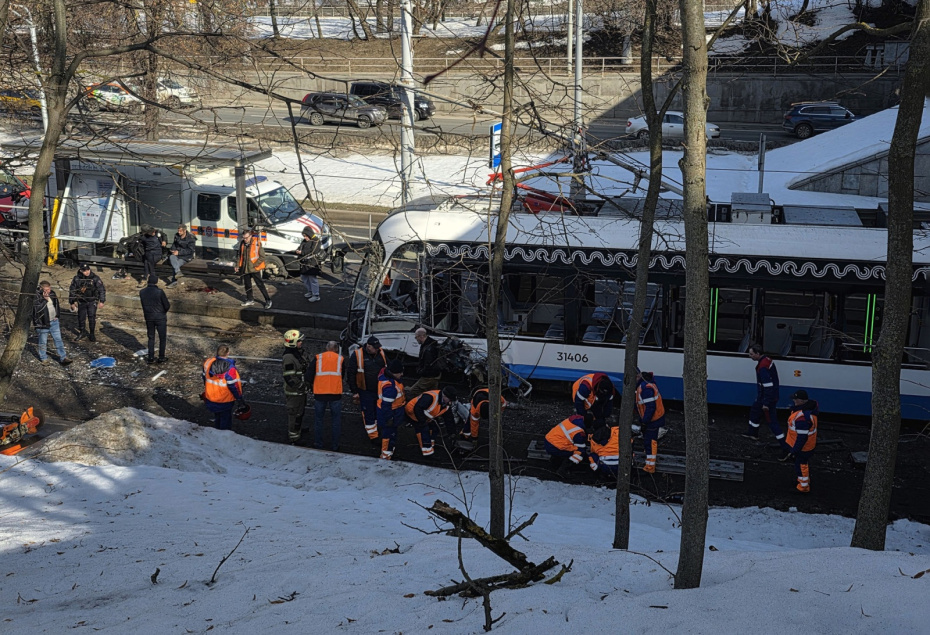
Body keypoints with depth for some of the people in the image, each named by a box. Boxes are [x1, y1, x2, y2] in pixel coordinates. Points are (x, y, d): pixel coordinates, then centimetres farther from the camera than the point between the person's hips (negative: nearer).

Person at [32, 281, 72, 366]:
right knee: (43, 342, 9)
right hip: (43, 323, -5)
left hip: (54, 321, 5)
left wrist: (57, 315, 10)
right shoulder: (36, 296, -16)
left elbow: (57, 305, 19)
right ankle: (43, 358, 26)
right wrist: (45, 300, -26)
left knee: (58, 339, 7)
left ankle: (63, 358, 12)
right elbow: (37, 309, -26)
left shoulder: (52, 294, 4)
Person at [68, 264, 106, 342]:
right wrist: (72, 303, 6)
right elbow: (72, 291, 4)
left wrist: (101, 301, -11)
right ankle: (82, 332, 31)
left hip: (92, 302, -2)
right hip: (81, 302, 2)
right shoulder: (77, 279, -7)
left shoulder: (95, 278, -13)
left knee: (92, 318, -6)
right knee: (81, 318, 9)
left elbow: (102, 289, -7)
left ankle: (92, 334, 9)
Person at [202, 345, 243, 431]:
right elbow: (233, 385, -21)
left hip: (211, 398, 5)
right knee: (225, 418, 13)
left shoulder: (208, 363, -8)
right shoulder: (229, 368, -25)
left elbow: (204, 377, 7)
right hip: (225, 400, -5)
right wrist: (239, 397, -8)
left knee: (217, 417, 25)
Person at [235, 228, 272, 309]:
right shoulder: (242, 244, 6)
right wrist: (238, 266, 7)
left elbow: (262, 257, -12)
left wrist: (254, 265, -19)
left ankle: (268, 300, 0)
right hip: (245, 269, 6)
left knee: (260, 284, -6)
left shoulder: (257, 243, -13)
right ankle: (249, 300, 28)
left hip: (254, 269, -6)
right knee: (247, 285, 14)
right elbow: (240, 256, 19)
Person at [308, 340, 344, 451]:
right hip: (335, 394, 0)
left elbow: (309, 376, 0)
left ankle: (319, 444, 18)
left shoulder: (317, 358, 1)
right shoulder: (340, 359, 5)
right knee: (336, 419, 12)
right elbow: (342, 376, 11)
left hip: (319, 393, 0)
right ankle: (335, 445, 14)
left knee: (318, 419, 14)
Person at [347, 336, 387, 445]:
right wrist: (354, 392, -7)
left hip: (380, 390, 4)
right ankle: (373, 436, 10)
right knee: (368, 414, 1)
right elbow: (351, 374, -8)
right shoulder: (357, 355, -13)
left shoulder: (381, 354, 2)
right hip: (366, 392, -4)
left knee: (378, 413, 15)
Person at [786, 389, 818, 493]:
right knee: (805, 462, 29)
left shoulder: (802, 417, -38)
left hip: (802, 447, -10)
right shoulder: (811, 404, -9)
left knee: (801, 465, 11)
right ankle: (806, 480, 50)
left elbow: (802, 437, -31)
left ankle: (804, 487, 28)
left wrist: (795, 450, -19)